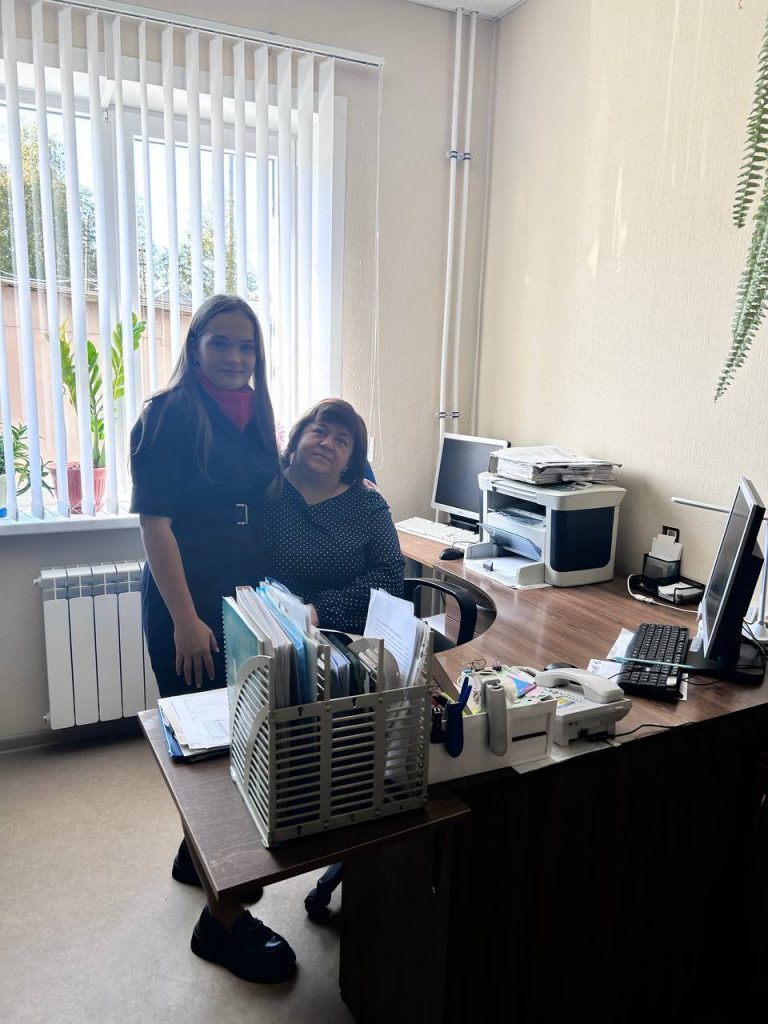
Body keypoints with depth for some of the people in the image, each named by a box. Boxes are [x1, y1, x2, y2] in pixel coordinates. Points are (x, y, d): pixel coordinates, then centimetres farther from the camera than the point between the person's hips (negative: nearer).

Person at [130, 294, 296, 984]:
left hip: (247, 602, 7)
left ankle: (197, 854, 40)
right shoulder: (170, 415, -11)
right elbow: (155, 521, -15)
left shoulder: (254, 415, 10)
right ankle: (223, 919, 13)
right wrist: (185, 619, -18)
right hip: (188, 607, -7)